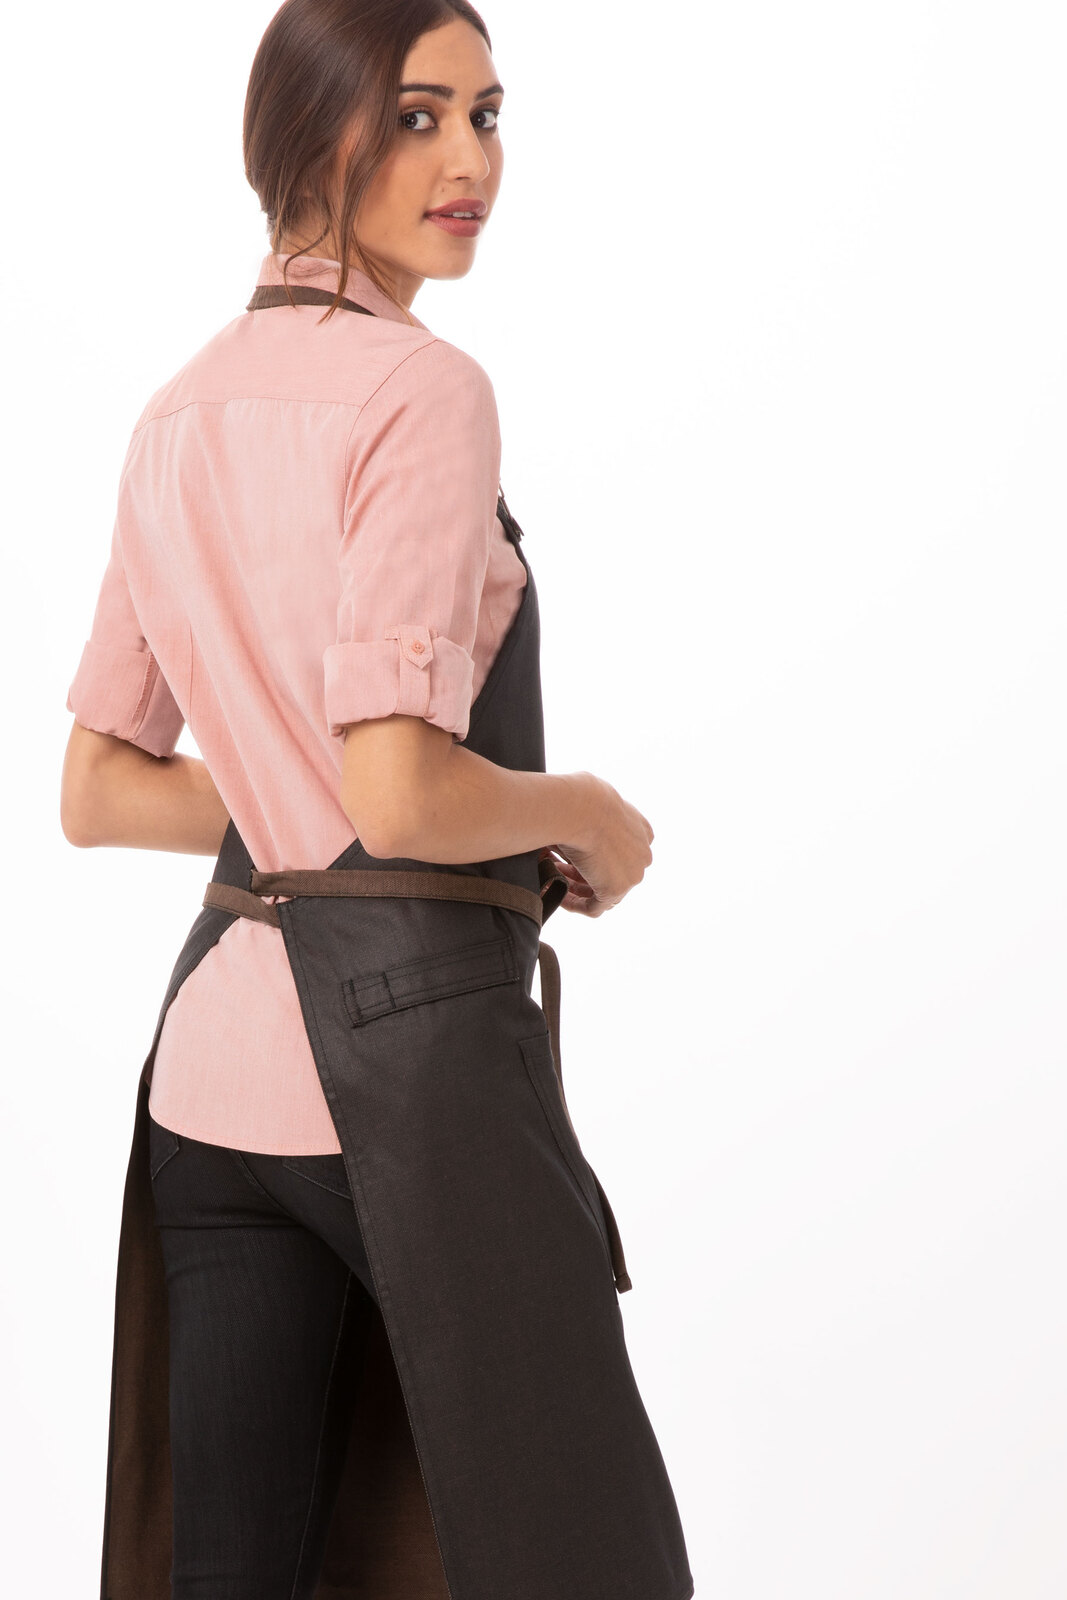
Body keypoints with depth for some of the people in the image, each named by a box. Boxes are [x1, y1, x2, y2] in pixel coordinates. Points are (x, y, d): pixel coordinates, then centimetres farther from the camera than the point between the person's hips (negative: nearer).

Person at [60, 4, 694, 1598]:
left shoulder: (180, 416, 11)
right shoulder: (425, 391, -13)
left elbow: (99, 791, 14)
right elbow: (404, 795, -21)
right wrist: (588, 816, -3)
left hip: (216, 1055, 8)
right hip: (414, 1038, -7)